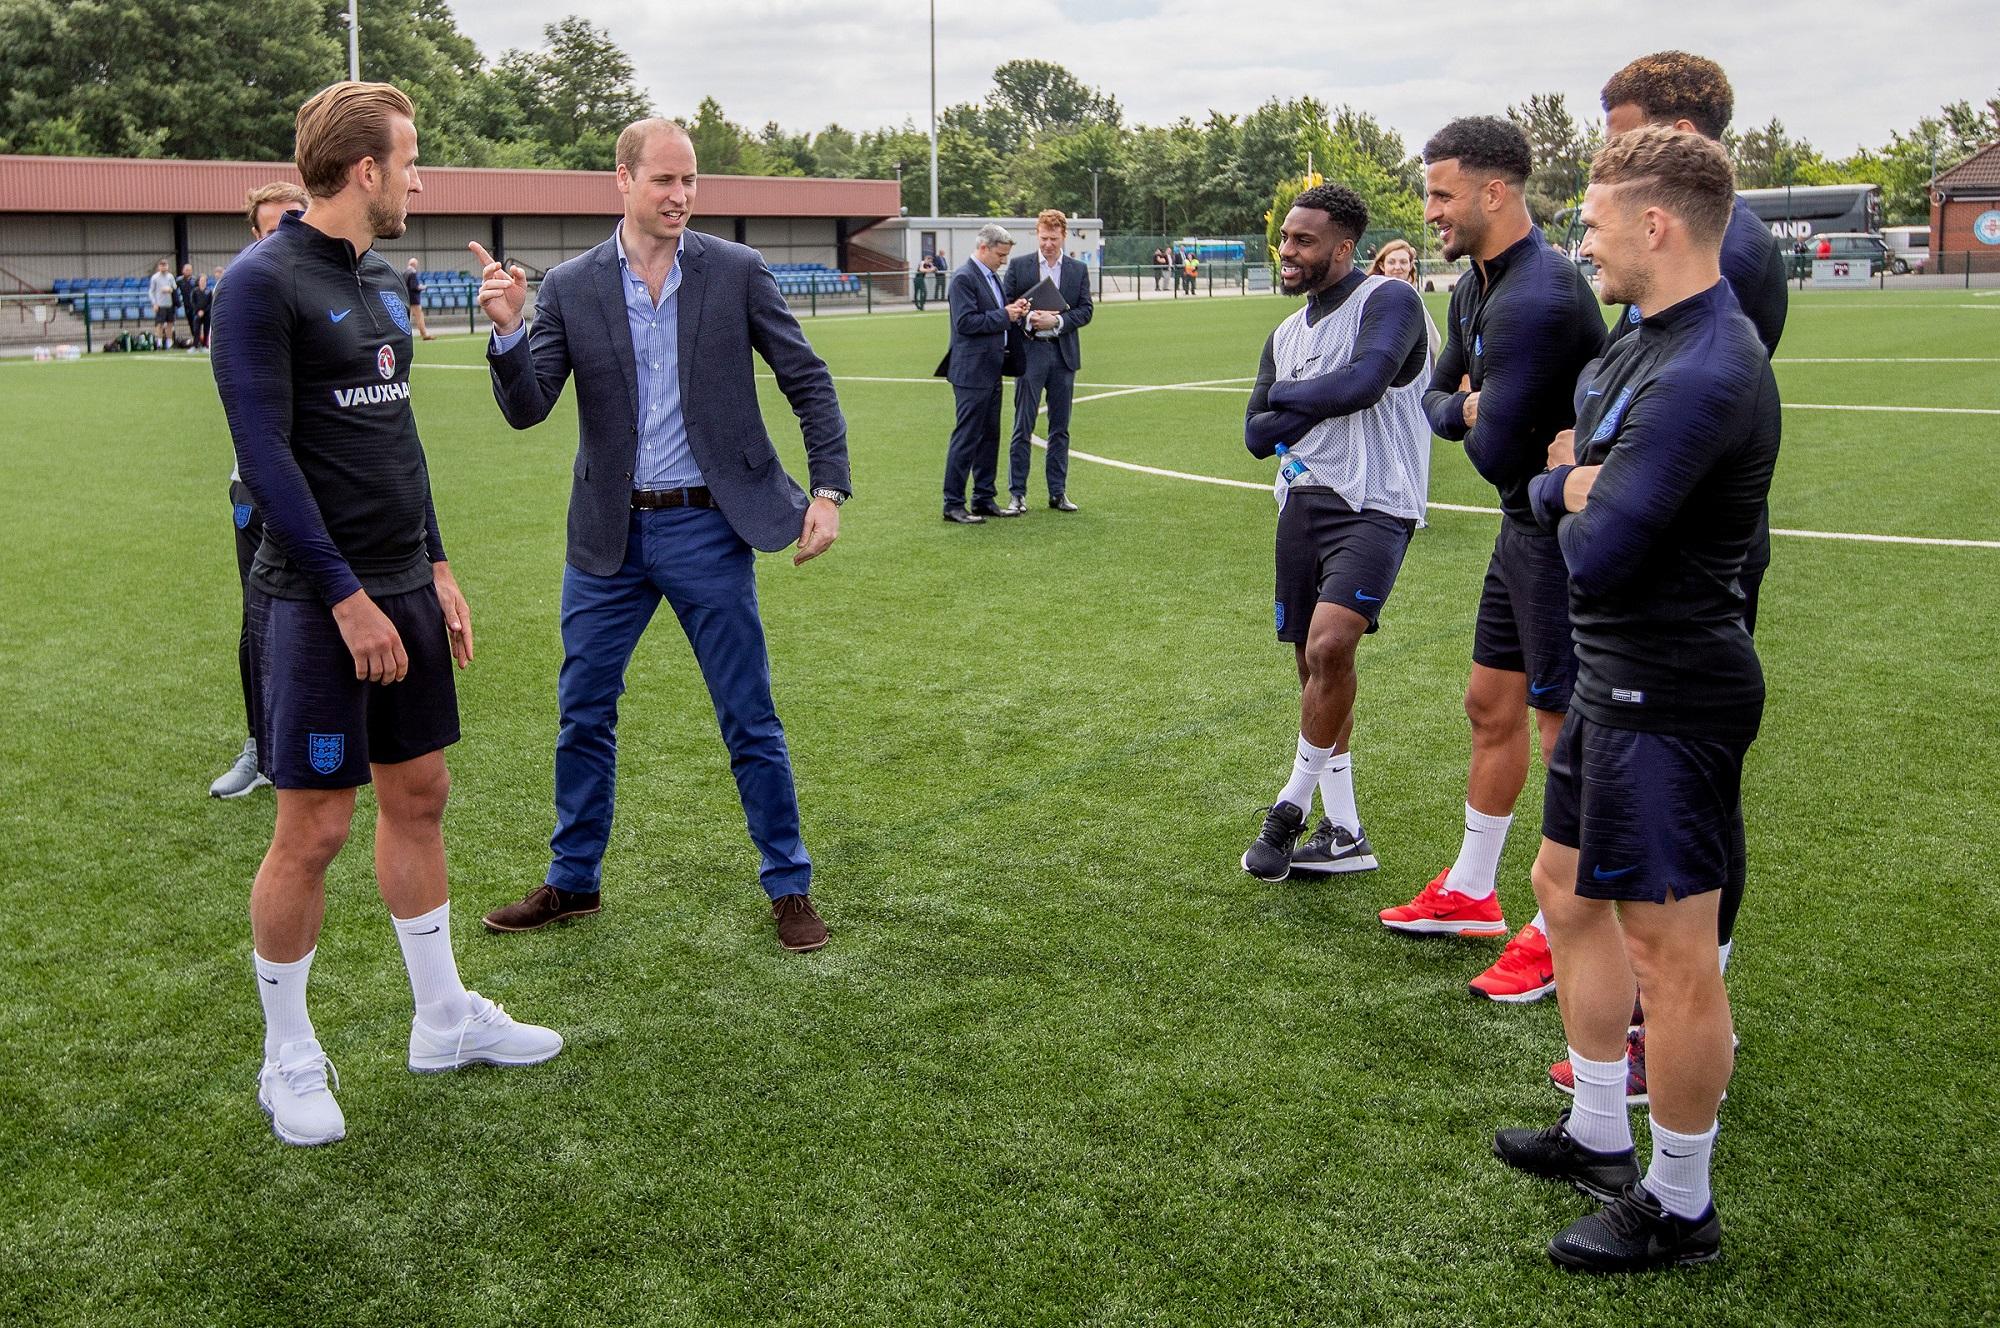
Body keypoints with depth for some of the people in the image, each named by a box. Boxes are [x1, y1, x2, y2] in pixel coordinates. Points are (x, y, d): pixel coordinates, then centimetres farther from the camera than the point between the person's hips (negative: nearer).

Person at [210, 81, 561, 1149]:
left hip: (402, 588, 8)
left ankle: (444, 1020, 27)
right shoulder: (263, 282, -13)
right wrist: (348, 598, -20)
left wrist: (435, 568, 15)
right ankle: (288, 1061, 15)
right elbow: (264, 456, -18)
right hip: (317, 602, -8)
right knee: (312, 828, -1)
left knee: (419, 798, 14)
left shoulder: (381, 283, 13)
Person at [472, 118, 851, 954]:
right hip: (609, 536, 2)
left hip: (708, 527, -2)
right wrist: (507, 330, -21)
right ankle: (573, 881, 30)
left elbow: (809, 382, 1)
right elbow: (526, 411, -4)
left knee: (750, 719, 4)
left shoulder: (737, 272, -3)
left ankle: (789, 887, 18)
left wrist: (828, 489, -7)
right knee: (583, 717, 12)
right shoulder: (570, 287, 0)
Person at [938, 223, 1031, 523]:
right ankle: (953, 504, -1)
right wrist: (1004, 315, -17)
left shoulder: (992, 276, 16)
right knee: (966, 438, -6)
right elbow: (966, 322, -21)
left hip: (991, 370, 10)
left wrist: (1015, 311, 3)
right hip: (972, 371, -10)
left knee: (989, 437, 12)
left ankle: (984, 499, 20)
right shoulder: (964, 278, -13)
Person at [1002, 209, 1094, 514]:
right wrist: (1027, 318, -17)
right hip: (1030, 352, -2)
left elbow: (1085, 310, 2)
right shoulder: (1019, 266, 2)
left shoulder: (1078, 270, 7)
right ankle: (1018, 494, 1)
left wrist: (1056, 321, -13)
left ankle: (1058, 492, 15)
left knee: (1060, 428, 8)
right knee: (1023, 427, -3)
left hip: (1063, 354, 3)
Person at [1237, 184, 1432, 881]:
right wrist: (1325, 404, -7)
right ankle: (1343, 835, 19)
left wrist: (1288, 394, -5)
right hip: (1303, 503, 8)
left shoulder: (1387, 300, -6)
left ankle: (1293, 803, -5)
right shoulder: (1285, 336, 17)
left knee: (1328, 646, -24)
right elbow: (1257, 434, 9)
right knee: (1314, 665, 8)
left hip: (1375, 505, -8)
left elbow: (1363, 381, -23)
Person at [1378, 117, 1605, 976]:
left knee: (1565, 729, -1)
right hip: (1526, 524, 11)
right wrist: (1468, 406, -9)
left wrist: (1484, 420, -5)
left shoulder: (1535, 300, -25)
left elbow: (1494, 455, -27)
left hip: (1566, 533, -11)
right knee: (1491, 706, 18)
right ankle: (1470, 894, 34)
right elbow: (1438, 398, 14)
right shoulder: (1478, 287, 9)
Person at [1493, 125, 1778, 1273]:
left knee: (1670, 953, -1)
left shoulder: (1703, 375, -24)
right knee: (1570, 890, 20)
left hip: (1669, 699, -11)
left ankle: (1680, 1209, 15)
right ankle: (1601, 1137, 36)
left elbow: (1594, 556, -28)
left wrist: (1583, 511, -7)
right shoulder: (1644, 346, 11)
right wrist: (1573, 486, -10)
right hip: (1620, 680, 11)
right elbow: (1553, 491, 12)